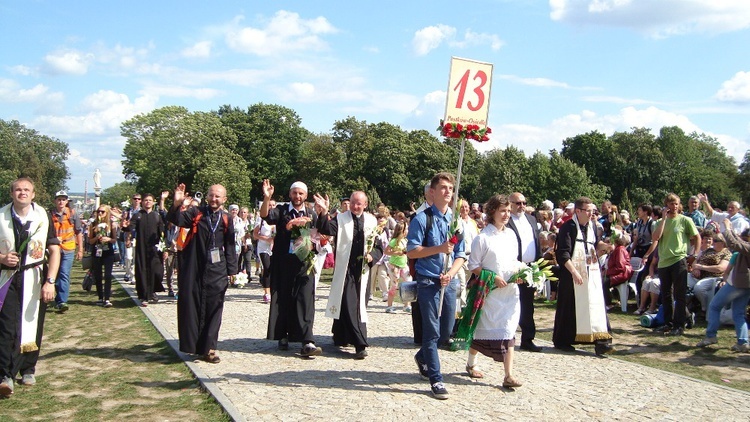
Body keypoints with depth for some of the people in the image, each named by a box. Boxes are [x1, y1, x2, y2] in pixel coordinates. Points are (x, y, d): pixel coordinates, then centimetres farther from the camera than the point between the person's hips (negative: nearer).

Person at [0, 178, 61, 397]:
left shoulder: (43, 217, -4)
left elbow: (54, 251, -4)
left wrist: (50, 281, -12)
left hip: (34, 278, 0)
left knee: (32, 325, 8)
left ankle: (28, 369, 23)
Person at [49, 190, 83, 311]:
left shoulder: (72, 215, 2)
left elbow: (78, 233, 7)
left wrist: (80, 250, 6)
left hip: (68, 249, -1)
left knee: (64, 275, -11)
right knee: (55, 275, 11)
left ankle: (62, 301, -13)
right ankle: (59, 299, 27)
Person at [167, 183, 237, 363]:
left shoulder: (226, 219, 6)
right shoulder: (195, 213, 3)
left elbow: (230, 247, 7)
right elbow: (175, 220, -13)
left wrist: (231, 271, 3)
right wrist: (177, 204, -31)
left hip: (216, 272, 1)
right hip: (193, 269, -1)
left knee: (213, 309, 3)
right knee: (190, 306, 2)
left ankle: (208, 348, 11)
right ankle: (191, 344, 13)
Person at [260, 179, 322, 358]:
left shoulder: (312, 214, 10)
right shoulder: (281, 211, 5)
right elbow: (265, 215, -13)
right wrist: (267, 198, -30)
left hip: (304, 263, 0)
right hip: (283, 262, 0)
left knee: (305, 300, -7)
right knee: (282, 299, 7)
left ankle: (307, 343, -13)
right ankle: (283, 337, 21)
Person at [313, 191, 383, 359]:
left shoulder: (372, 222, 7)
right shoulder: (341, 219, -1)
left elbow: (379, 246, 12)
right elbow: (327, 229, -20)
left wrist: (372, 255, -8)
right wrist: (323, 214, -38)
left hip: (363, 270, 3)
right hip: (345, 269, -3)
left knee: (359, 306, 8)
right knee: (347, 305, -9)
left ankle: (341, 338, 24)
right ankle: (360, 344, -3)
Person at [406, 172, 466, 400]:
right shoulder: (422, 219, -6)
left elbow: (461, 255, 9)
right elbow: (411, 251, -10)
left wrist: (451, 273, -10)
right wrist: (439, 248, -21)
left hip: (449, 281, 5)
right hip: (428, 281, -5)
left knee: (447, 330, 13)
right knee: (432, 330, -3)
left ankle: (422, 357, 39)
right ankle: (435, 379, 7)